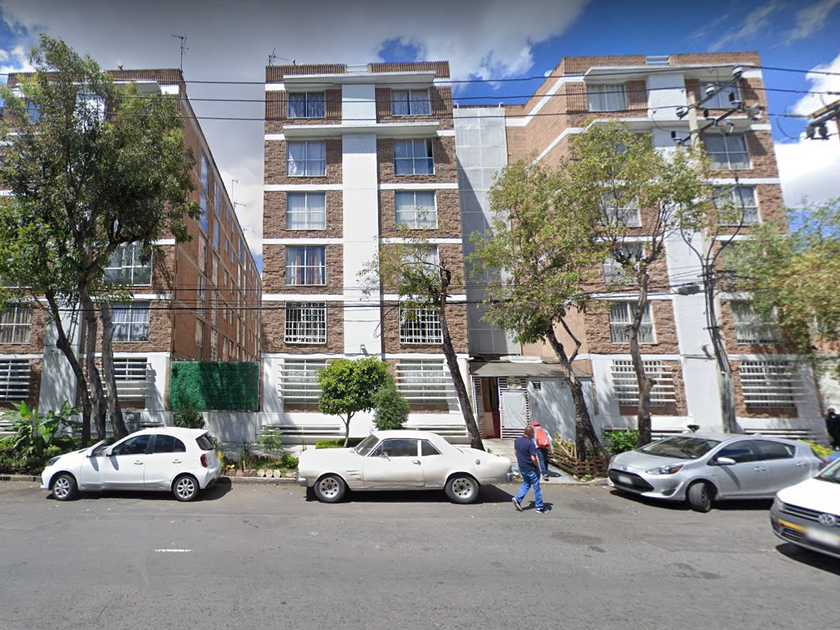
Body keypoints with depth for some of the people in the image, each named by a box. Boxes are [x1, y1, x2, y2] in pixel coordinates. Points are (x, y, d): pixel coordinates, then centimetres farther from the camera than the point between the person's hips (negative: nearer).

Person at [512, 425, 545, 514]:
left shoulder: (517, 440, 0)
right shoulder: (530, 443, -24)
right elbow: (533, 458, -25)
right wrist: (537, 466, -8)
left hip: (522, 467, 7)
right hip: (531, 468, -7)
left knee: (526, 484, 22)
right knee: (536, 487, 7)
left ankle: (517, 499, 7)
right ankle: (539, 507, 15)